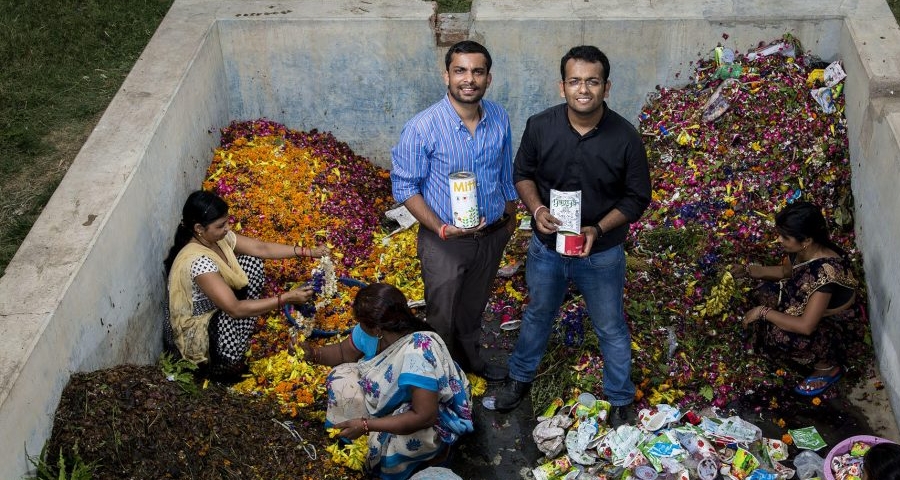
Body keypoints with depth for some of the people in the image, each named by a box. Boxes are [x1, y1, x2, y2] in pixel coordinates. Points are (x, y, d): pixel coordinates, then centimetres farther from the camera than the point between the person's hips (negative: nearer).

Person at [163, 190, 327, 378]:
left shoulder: (216, 236, -12)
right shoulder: (197, 261, -36)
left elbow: (261, 248, -3)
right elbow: (235, 309, -36)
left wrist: (308, 252, -11)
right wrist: (286, 298, -35)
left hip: (213, 307, 9)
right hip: (192, 330, -8)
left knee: (252, 262, 3)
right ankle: (216, 364, -2)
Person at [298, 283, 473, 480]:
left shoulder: (417, 354, -42)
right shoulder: (375, 330, -18)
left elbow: (424, 416, -40)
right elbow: (345, 351, 2)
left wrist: (366, 425, -37)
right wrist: (313, 353, -18)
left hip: (433, 412, -7)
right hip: (396, 397, 7)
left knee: (397, 443, -30)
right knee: (341, 379, -6)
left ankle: (435, 446, 3)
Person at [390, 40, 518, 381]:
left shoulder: (499, 119, -7)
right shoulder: (423, 128, -23)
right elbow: (404, 185, -16)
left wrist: (510, 217, 18)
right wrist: (441, 228, -26)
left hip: (492, 235, 5)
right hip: (445, 240, -4)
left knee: (474, 307, 26)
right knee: (442, 316, 13)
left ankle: (471, 359, 50)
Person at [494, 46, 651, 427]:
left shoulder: (625, 138, -20)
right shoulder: (539, 127, -15)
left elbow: (637, 198, -10)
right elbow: (523, 174, 1)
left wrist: (598, 229, -23)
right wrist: (536, 209, -19)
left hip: (601, 253, -2)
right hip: (546, 247, 2)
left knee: (611, 328, 16)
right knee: (537, 315, 25)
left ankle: (620, 400, 38)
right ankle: (520, 377, 49)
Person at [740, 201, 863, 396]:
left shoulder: (825, 271, -40)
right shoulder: (800, 250, -16)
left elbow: (806, 326, -39)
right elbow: (786, 271, 9)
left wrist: (763, 312, -29)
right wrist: (751, 270, -7)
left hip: (833, 323, -8)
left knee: (781, 335, -29)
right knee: (767, 292, -10)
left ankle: (828, 366, -2)